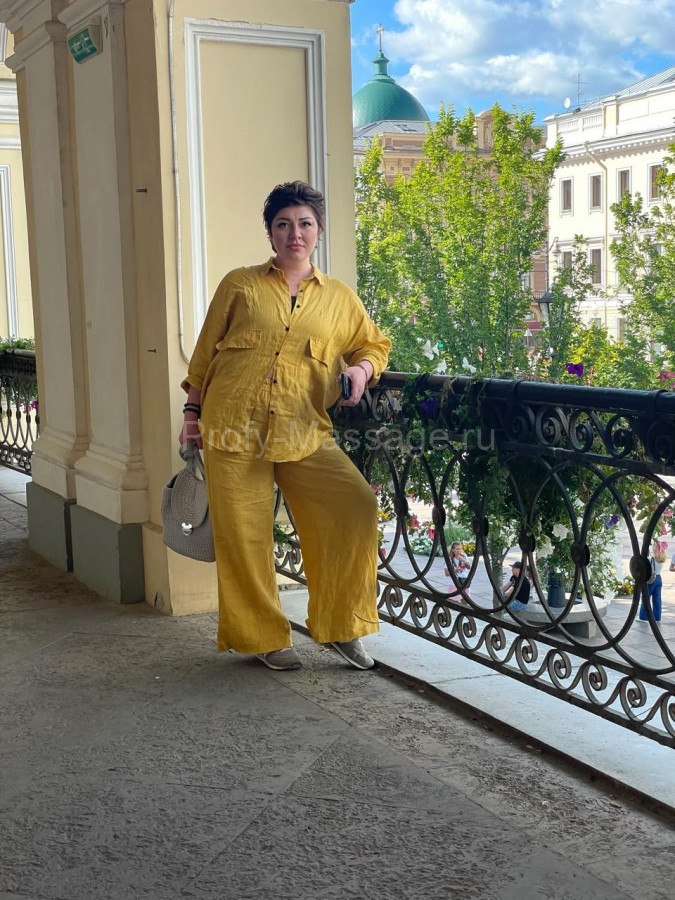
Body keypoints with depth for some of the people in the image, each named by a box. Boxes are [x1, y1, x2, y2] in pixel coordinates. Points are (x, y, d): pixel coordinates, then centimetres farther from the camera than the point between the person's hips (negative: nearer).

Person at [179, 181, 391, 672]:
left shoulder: (339, 298, 12)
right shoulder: (239, 285, 8)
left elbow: (374, 344, 24)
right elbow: (205, 352, 13)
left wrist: (362, 369, 2)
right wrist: (193, 411, 11)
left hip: (304, 434, 1)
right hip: (234, 429, -1)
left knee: (357, 505, -14)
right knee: (244, 534, 0)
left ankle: (340, 624, 2)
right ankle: (263, 637, 20)